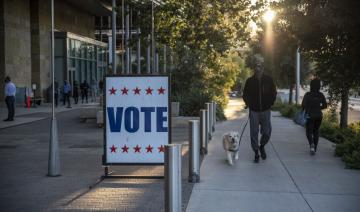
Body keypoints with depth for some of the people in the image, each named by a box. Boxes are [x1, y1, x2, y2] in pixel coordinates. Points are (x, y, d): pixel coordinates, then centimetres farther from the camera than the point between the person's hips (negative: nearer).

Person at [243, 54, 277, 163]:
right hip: (254, 111, 0)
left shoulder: (269, 80, 1)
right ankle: (256, 153, 14)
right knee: (254, 133, 1)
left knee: (267, 132, 1)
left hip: (265, 111, 1)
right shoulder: (249, 81, -1)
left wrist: (270, 104, 4)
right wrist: (249, 105, 2)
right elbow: (245, 95, 9)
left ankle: (262, 146, 30)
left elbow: (274, 93, 10)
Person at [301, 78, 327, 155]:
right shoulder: (321, 95, -2)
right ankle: (314, 149, 17)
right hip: (319, 115, 3)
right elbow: (325, 105, -3)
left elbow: (303, 105, -14)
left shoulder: (307, 94, -10)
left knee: (309, 132, 6)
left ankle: (312, 144, -22)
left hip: (310, 116, -3)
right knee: (316, 132, 17)